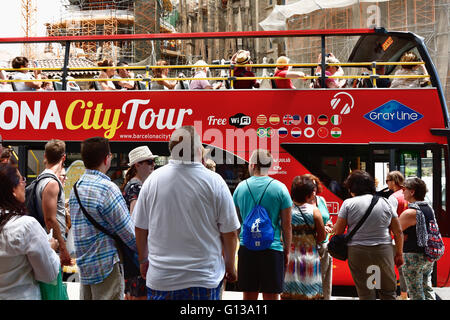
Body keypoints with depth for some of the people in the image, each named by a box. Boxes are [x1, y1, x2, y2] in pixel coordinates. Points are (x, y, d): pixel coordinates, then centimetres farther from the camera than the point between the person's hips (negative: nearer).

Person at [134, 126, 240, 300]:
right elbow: (229, 232, -6)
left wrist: (143, 260, 20)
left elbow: (140, 228, 5)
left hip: (160, 279, 2)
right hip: (204, 279, -2)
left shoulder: (153, 179, -3)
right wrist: (230, 266, 9)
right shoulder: (214, 181, -10)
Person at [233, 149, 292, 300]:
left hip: (246, 248, 3)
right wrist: (287, 251, 7)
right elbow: (286, 225, -3)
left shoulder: (241, 187, 4)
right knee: (271, 296, 4)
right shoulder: (280, 188, -4)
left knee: (249, 296, 10)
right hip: (272, 248, -2)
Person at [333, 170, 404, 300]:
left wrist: (332, 227, 20)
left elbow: (338, 231, 0)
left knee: (366, 294, 6)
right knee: (389, 292, 11)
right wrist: (399, 254, 14)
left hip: (358, 252, -2)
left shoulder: (348, 203, -2)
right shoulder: (385, 202, 6)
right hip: (384, 251, 2)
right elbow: (398, 232, 6)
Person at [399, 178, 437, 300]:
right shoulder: (429, 208, 7)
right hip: (429, 256, 8)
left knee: (416, 294, 1)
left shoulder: (409, 213, -19)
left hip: (413, 256, -8)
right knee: (427, 289, 18)